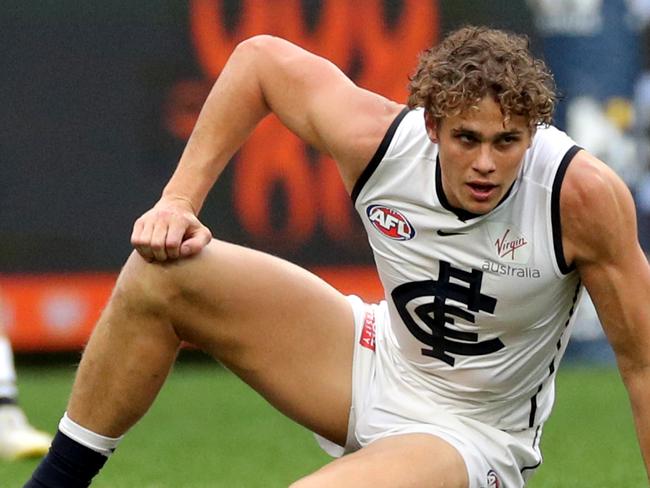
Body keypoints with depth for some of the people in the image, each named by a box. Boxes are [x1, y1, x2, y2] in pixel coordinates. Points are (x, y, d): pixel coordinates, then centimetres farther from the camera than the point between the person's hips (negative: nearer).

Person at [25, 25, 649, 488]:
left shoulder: (582, 194, -29)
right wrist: (177, 200, -6)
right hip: (377, 361, 5)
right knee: (158, 274, -12)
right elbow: (262, 57, -1)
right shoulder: (376, 140, -20)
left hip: (472, 438, -4)